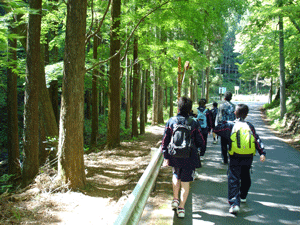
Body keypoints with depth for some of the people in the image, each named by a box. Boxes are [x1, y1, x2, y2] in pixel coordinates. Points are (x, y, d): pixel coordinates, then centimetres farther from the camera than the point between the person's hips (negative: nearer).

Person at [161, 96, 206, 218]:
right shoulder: (193, 123, -8)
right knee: (185, 182, 10)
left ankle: (175, 199, 31)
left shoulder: (171, 121, -4)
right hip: (189, 158, -2)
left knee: (176, 175, 29)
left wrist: (166, 157, 4)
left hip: (174, 157, 2)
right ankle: (181, 208, 12)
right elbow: (201, 143, -3)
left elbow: (165, 141, -2)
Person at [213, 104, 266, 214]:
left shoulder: (230, 125, -1)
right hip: (248, 157, 4)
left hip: (235, 157, -4)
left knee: (233, 179, -4)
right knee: (245, 177, 24)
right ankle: (243, 196, 44)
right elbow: (257, 140, 1)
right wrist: (262, 153, -1)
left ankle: (234, 203, -17)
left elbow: (216, 129, 1)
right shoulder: (250, 126, 7)